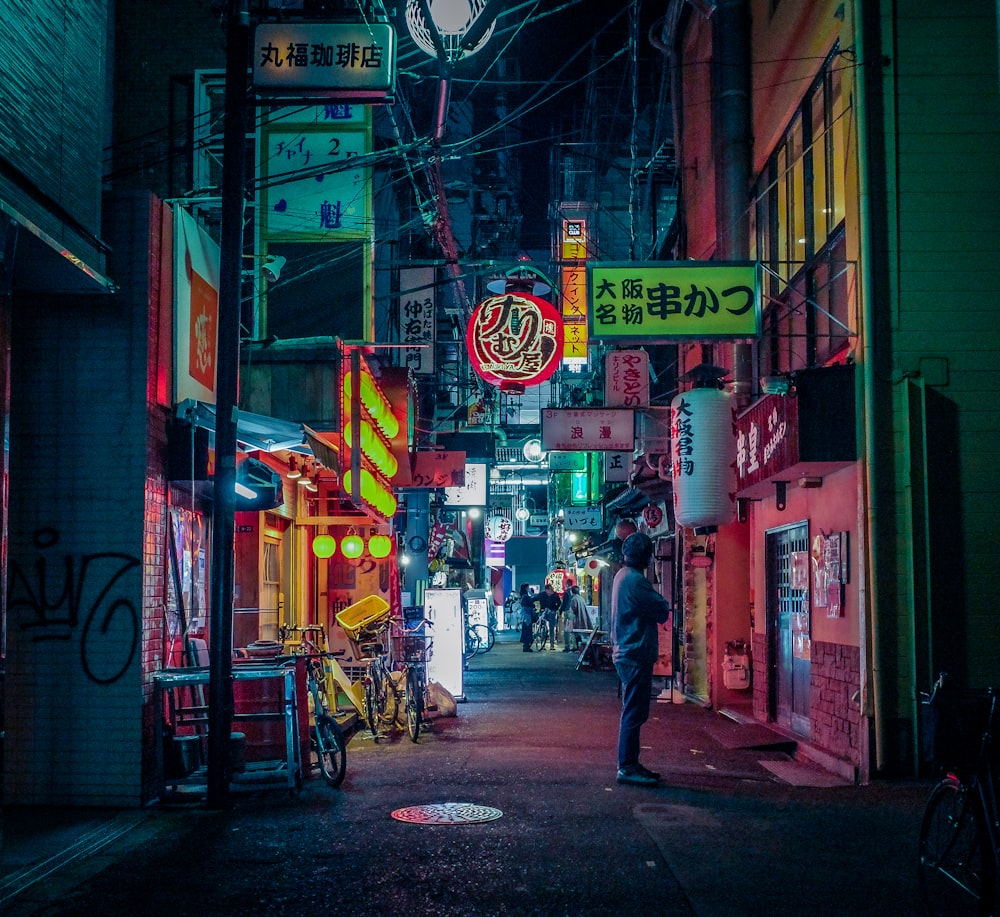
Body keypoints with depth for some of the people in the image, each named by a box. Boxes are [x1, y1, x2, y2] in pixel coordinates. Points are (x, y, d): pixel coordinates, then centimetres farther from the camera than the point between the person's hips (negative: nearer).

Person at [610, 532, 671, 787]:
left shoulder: (622, 576, 13)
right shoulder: (635, 580, -18)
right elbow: (662, 612, -15)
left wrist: (658, 602, 0)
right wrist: (663, 603, 3)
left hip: (625, 652, 10)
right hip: (636, 654, -10)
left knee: (633, 712, 15)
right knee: (634, 713, -6)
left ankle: (630, 764, 21)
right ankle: (627, 768, -3)